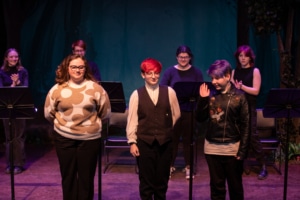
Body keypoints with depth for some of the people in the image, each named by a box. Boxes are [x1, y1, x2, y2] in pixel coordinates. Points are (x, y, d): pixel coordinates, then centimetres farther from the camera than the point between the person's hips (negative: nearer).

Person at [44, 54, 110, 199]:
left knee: (86, 177, 8)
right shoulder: (57, 89, -2)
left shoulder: (95, 88, -5)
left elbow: (105, 112, 5)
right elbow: (48, 114, 10)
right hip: (64, 139, 1)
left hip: (89, 138, -1)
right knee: (68, 176, 12)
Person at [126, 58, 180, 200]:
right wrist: (132, 142, -6)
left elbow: (176, 114, 10)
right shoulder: (136, 94, -3)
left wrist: (166, 129, 11)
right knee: (146, 179, 6)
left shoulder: (169, 92, 0)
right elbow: (132, 120, -4)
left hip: (165, 142, 1)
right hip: (144, 142, -1)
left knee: (162, 179, 11)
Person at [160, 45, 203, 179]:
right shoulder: (170, 71, 2)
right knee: (173, 139, 7)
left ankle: (188, 167, 18)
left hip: (190, 111, 0)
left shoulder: (196, 72, 4)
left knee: (188, 139, 7)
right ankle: (171, 166, 20)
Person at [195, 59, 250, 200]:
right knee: (216, 186, 13)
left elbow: (245, 125, -5)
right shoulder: (210, 94, 2)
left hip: (232, 148, -2)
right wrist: (202, 99, -9)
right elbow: (200, 118, 3)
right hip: (212, 148, 3)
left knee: (235, 186, 12)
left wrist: (242, 151, -9)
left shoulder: (239, 96, -6)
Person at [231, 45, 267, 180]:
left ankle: (263, 166, 0)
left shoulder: (255, 71, 0)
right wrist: (235, 87, -13)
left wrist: (241, 86, -19)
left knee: (252, 136, -7)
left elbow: (256, 91, -8)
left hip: (249, 107, -4)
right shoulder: (235, 71, 12)